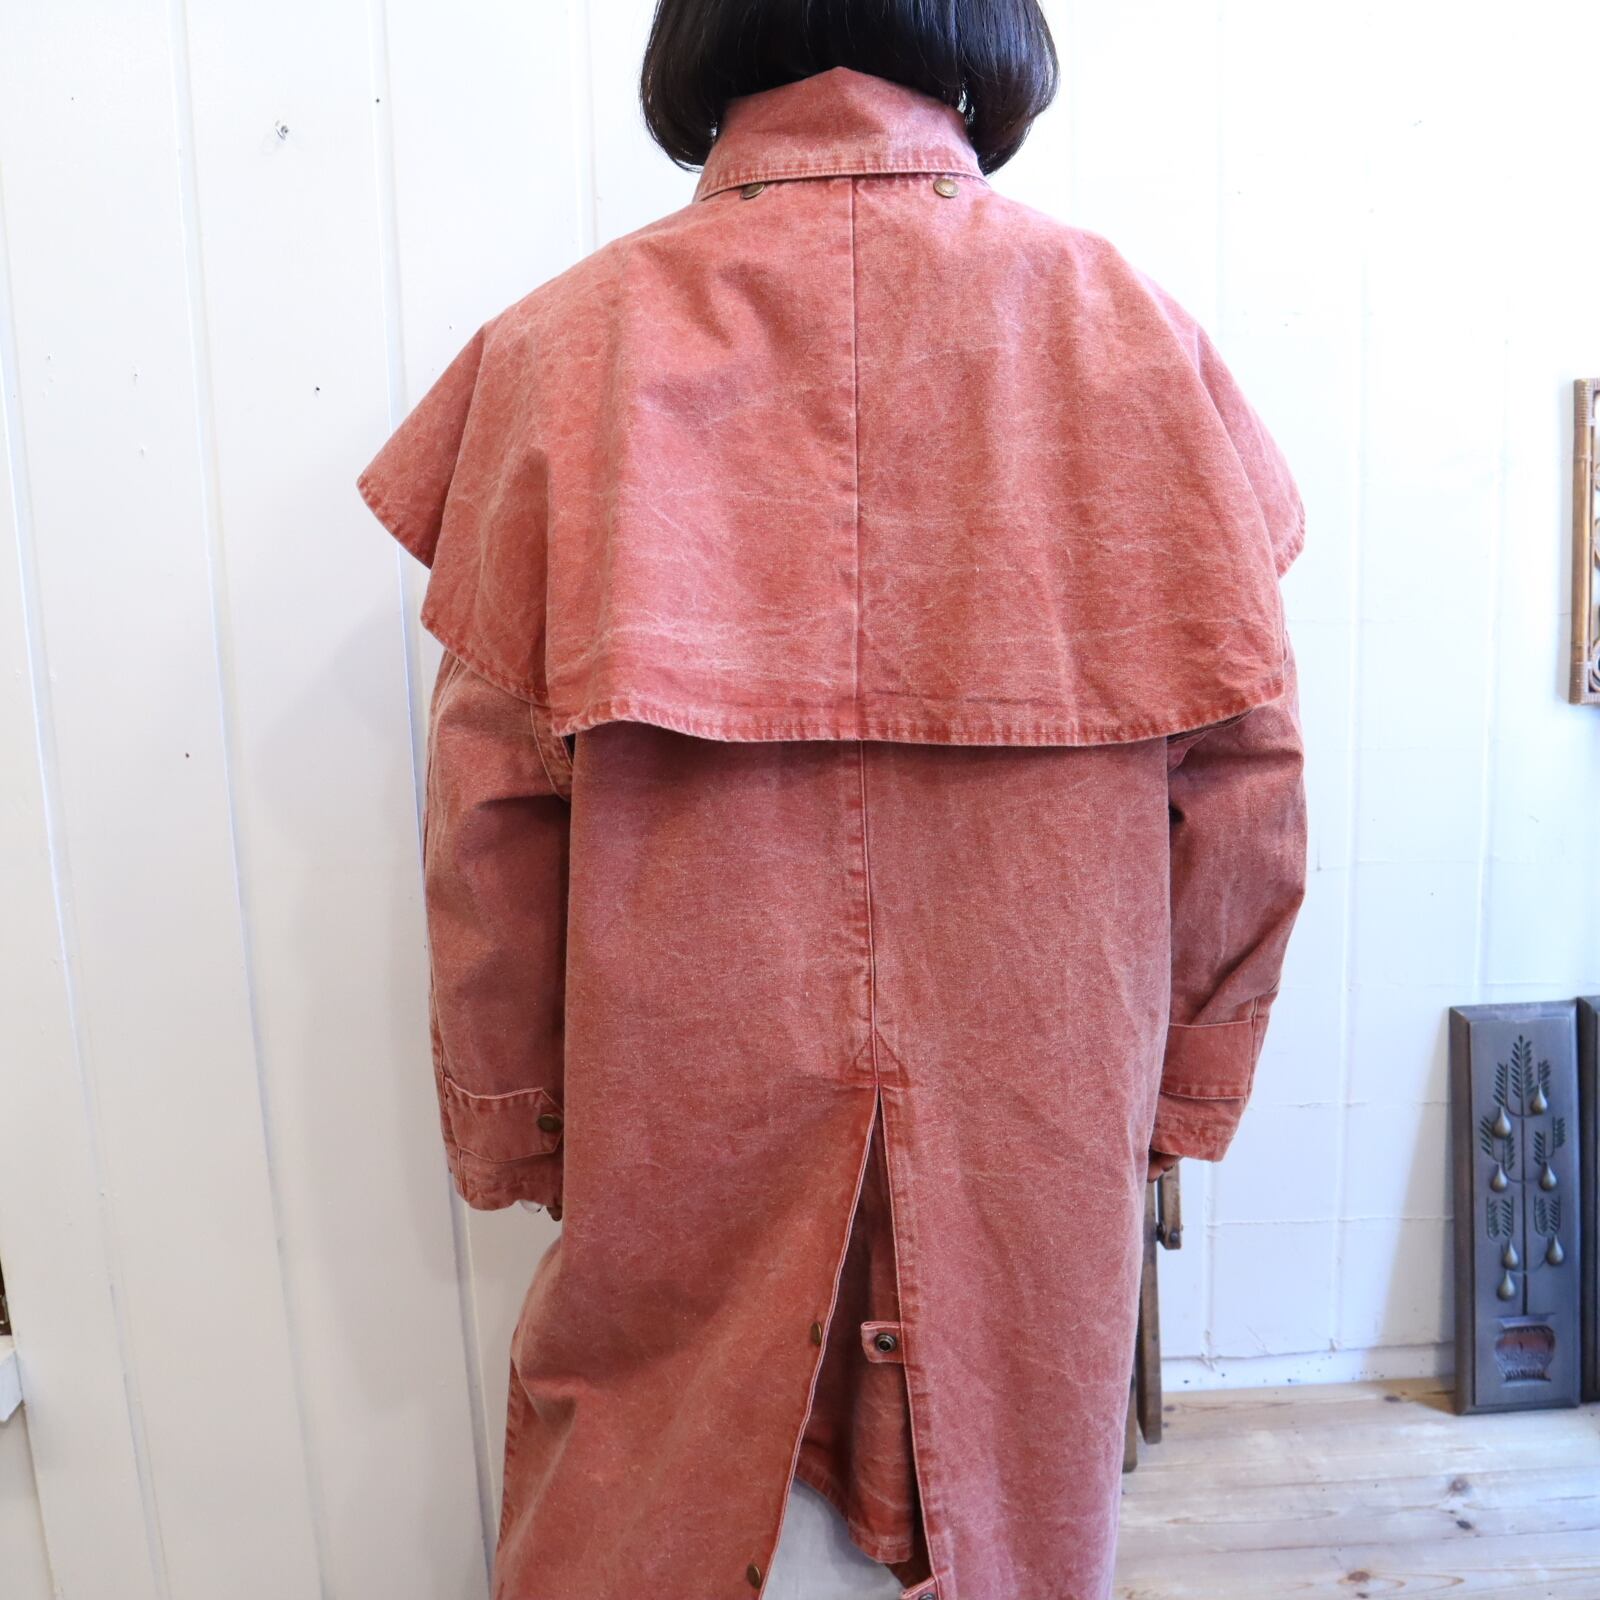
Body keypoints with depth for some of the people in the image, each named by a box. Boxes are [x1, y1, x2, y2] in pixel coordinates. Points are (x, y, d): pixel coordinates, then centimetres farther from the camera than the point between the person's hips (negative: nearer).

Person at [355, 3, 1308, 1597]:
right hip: (1043, 1116, 2)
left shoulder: (566, 344, -9)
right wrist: (1188, 1081, 11)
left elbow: (491, 807, -7)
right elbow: (1243, 783, -3)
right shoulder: (1133, 332, -6)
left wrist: (507, 1118, 6)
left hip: (675, 1115, 0)